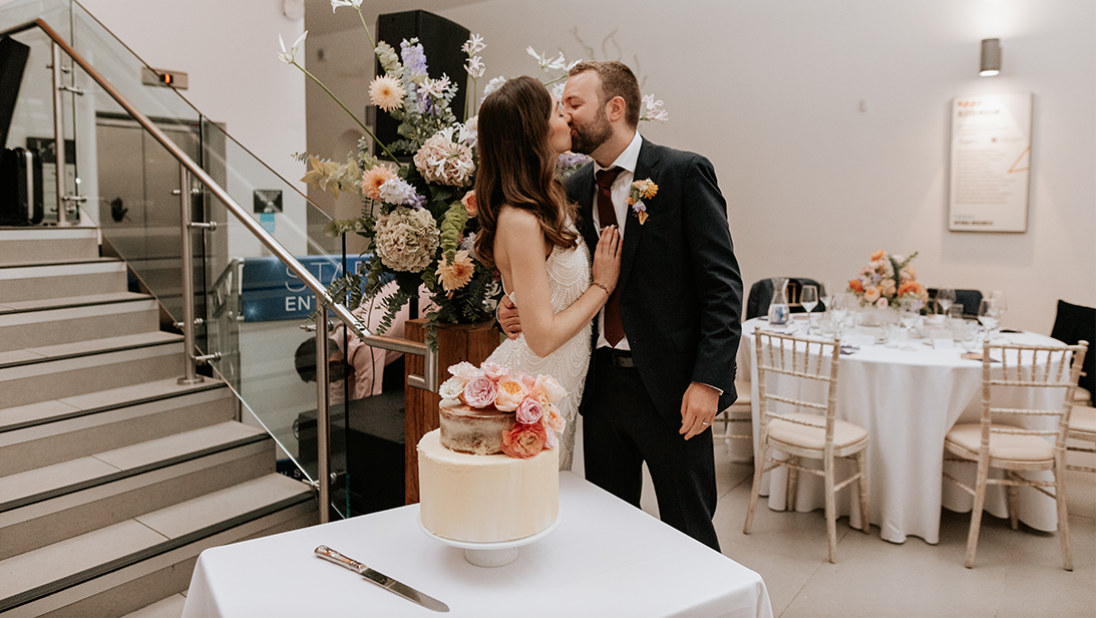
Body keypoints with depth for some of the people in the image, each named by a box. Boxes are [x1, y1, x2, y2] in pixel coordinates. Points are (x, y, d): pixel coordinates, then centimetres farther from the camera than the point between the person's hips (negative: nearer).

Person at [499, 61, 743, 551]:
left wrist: (709, 380, -18)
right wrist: (519, 312, -4)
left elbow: (722, 285, -11)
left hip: (670, 385, -5)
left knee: (688, 534, 9)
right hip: (602, 382, 5)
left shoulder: (683, 173, -7)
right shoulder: (574, 190, 9)